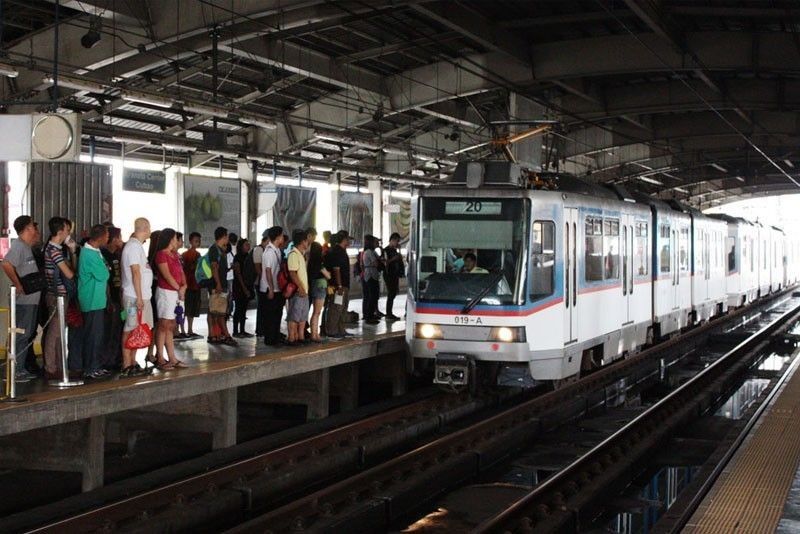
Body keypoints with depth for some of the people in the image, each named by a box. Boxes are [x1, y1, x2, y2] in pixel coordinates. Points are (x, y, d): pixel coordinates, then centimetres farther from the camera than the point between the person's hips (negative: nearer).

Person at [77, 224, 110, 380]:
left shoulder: (95, 251, 12)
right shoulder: (90, 254, -20)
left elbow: (104, 272, 17)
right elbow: (104, 275, -16)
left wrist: (105, 270, -2)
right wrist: (107, 269, 2)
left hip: (97, 300, 10)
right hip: (93, 301, -10)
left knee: (97, 334, 14)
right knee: (93, 335, -5)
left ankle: (95, 366, 21)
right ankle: (90, 369, 0)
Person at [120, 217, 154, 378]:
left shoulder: (137, 245, 17)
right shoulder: (133, 246, -13)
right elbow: (135, 273, -18)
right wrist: (139, 297, -20)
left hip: (142, 296, 10)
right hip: (135, 296, -10)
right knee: (130, 330, -6)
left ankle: (132, 363, 17)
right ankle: (127, 366, -5)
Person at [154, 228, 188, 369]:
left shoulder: (175, 255, 17)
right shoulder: (161, 255, -9)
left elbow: (181, 271, 11)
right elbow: (167, 275, -14)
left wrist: (184, 286, -6)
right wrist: (179, 289, -8)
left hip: (177, 293, 8)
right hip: (166, 292, -8)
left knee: (170, 326, 9)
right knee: (164, 325, -6)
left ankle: (172, 358, 11)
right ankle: (160, 359, -4)